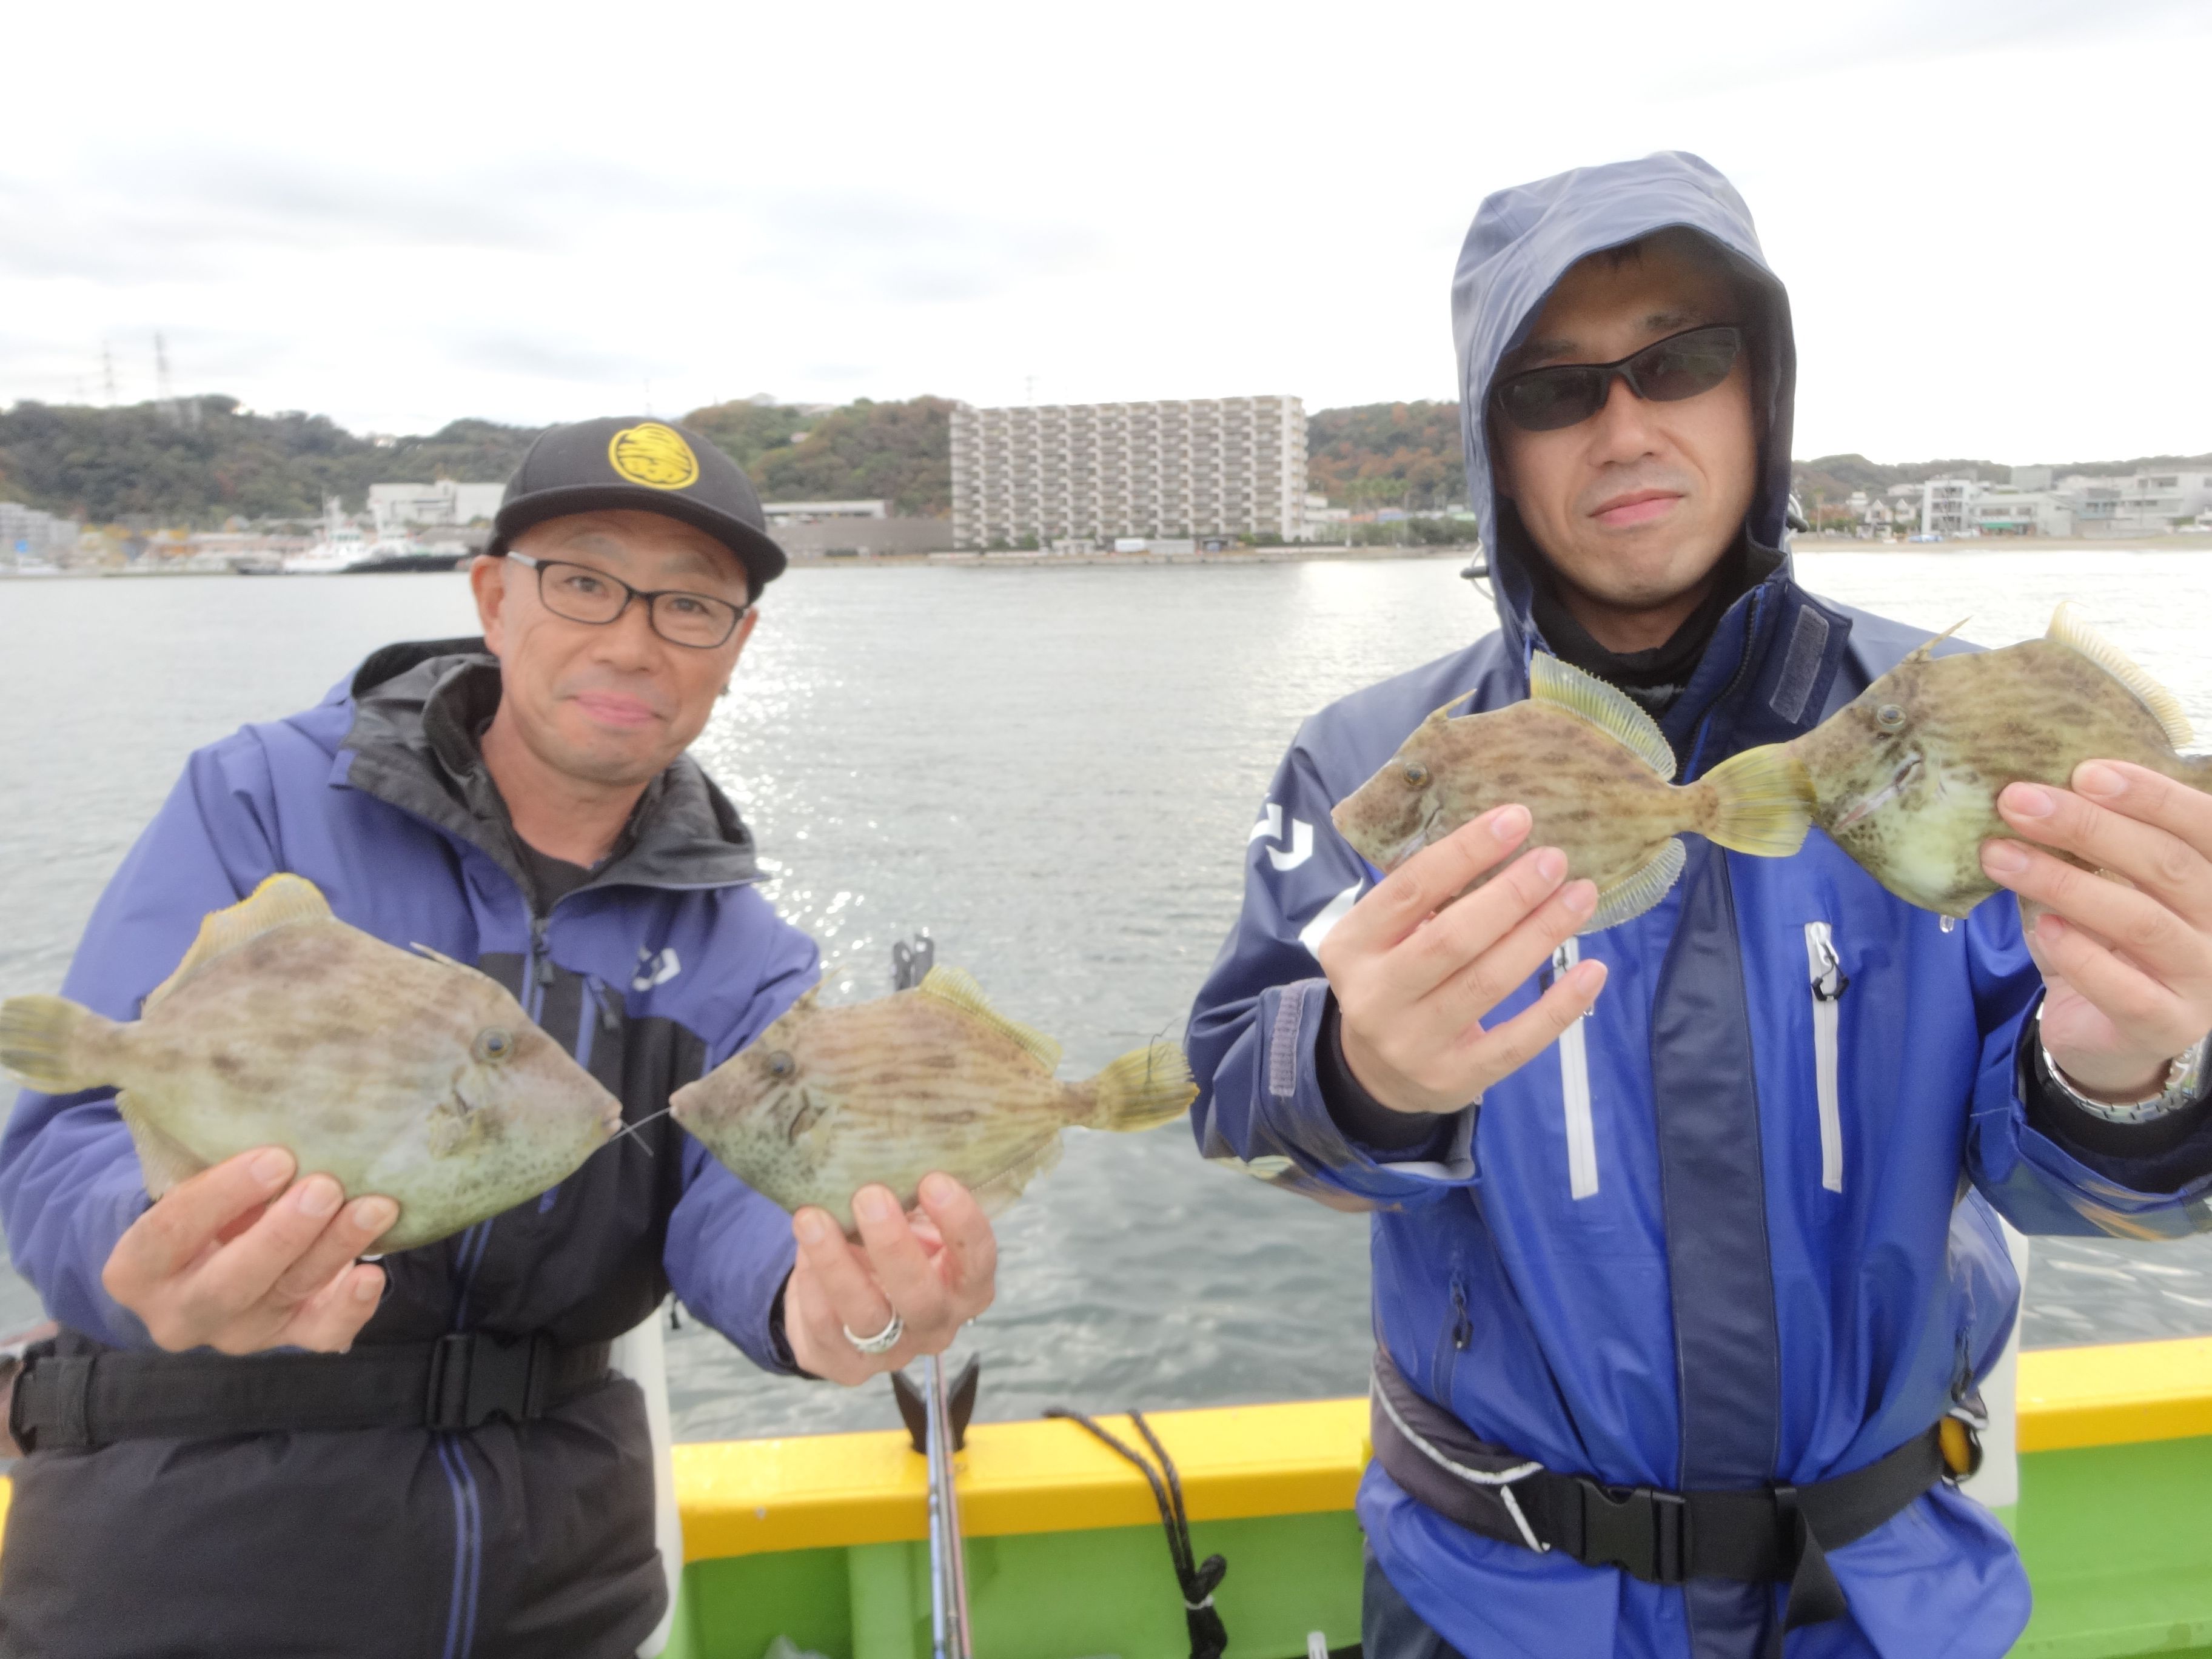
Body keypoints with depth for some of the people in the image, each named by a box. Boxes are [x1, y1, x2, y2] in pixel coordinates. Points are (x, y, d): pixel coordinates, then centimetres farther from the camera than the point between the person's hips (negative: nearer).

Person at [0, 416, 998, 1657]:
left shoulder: (738, 952, -3)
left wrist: (814, 1295, -41)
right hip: (195, 1550, -2)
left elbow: (747, 1194, -17)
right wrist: (169, 1257, -41)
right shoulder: (263, 805, -10)